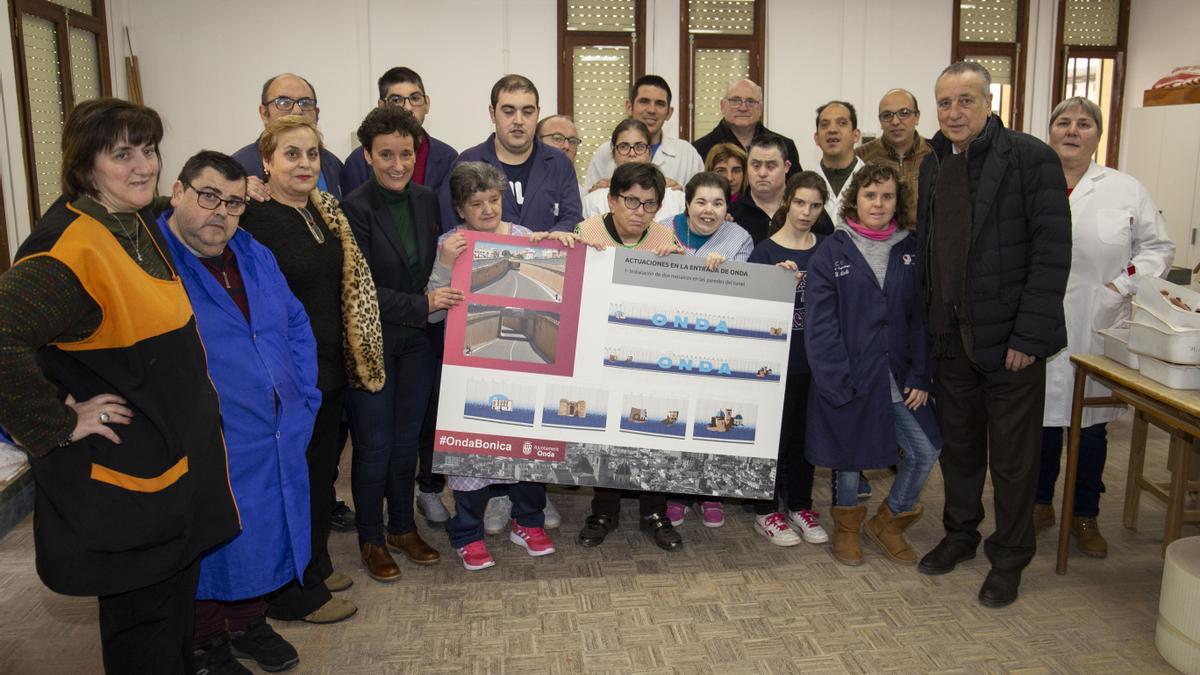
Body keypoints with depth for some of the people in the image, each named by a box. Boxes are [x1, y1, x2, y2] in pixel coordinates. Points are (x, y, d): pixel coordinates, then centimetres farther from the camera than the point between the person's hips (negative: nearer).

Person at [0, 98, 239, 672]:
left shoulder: (140, 226, 6)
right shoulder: (72, 248, -23)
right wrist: (60, 423, -24)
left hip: (177, 456, 9)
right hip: (122, 473, -9)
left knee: (176, 599, 23)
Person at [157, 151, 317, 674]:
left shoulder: (256, 258, 9)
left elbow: (296, 326, 16)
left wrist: (302, 400, 9)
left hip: (276, 443, 6)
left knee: (262, 537, 19)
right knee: (208, 547, 10)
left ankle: (249, 623, 41)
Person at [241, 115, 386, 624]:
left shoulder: (326, 212, 7)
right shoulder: (252, 220, -16)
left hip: (330, 367, 8)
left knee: (323, 468, 19)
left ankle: (316, 565, 39)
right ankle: (293, 595, 23)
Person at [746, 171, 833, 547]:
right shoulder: (765, 251, -5)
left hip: (816, 358, 4)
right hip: (777, 358, -4)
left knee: (806, 433, 13)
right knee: (774, 433, 5)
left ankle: (800, 506, 28)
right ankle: (766, 512, 18)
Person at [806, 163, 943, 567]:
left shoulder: (911, 252, 6)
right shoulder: (831, 253, -5)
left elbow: (921, 319, 3)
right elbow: (820, 325, -10)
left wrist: (920, 377, -4)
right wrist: (836, 382, -15)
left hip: (899, 378, 3)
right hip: (849, 379, -3)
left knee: (925, 451, -1)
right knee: (851, 453, 8)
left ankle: (888, 521, 25)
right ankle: (847, 526, 36)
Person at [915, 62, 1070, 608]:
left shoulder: (1031, 158, -9)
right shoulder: (933, 164, 10)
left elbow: (1053, 250, -13)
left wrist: (1030, 334, -17)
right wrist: (928, 320, 7)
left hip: (1008, 336, -5)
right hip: (950, 333, 6)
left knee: (1012, 454, 7)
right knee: (958, 443, 17)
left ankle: (1010, 557, 24)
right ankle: (960, 534, 35)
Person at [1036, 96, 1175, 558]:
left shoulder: (1126, 190, 4)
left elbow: (1157, 247, 8)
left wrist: (1124, 285, -6)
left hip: (1097, 331, 0)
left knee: (1091, 428, 8)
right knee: (1041, 420, 8)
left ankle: (1085, 516, 26)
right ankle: (1040, 504, 27)